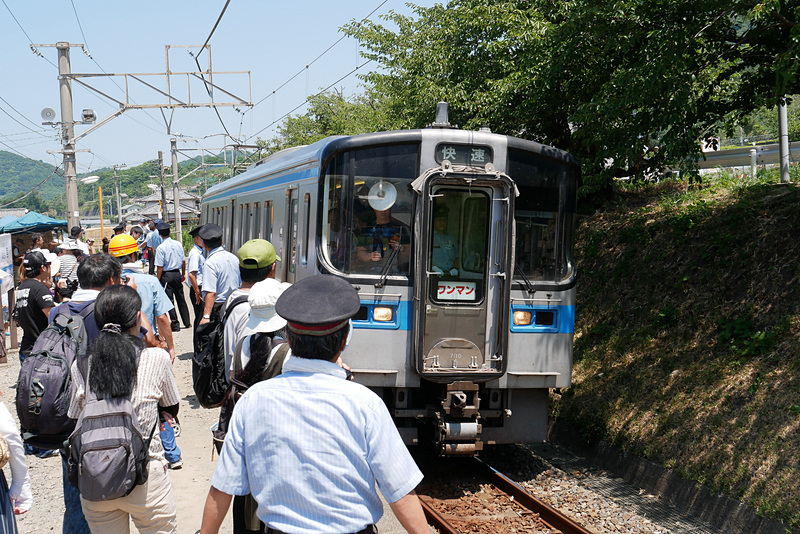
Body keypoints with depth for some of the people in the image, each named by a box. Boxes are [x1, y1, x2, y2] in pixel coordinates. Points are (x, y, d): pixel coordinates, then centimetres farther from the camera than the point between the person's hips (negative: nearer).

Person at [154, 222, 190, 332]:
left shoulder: (160, 248, -15)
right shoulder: (178, 244, 2)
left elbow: (160, 267, -15)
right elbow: (183, 261, 10)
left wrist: (158, 281, -7)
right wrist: (183, 274, 22)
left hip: (166, 275, -6)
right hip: (177, 273, 6)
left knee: (169, 300, 3)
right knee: (181, 299, 15)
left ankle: (175, 324, 5)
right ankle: (187, 322, 22)